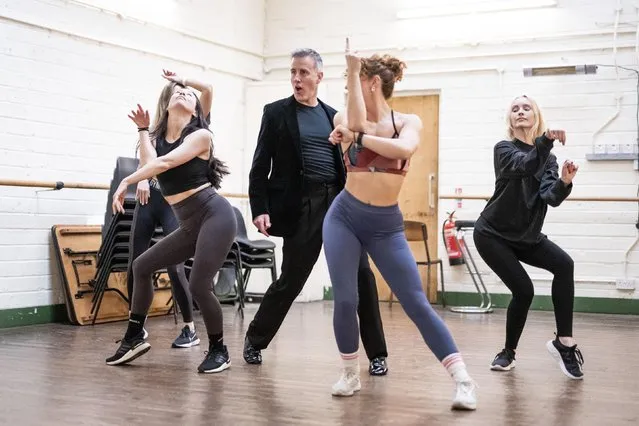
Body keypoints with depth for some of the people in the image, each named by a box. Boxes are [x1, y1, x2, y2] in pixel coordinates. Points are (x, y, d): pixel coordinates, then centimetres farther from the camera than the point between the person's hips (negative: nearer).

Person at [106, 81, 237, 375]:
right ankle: (135, 337, 22)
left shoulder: (201, 135, -5)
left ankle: (219, 350, 6)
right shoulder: (159, 138, 14)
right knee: (142, 266, 10)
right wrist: (143, 130, 2)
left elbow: (165, 163, -17)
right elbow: (149, 163, -8)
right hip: (190, 225, 8)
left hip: (215, 215, -8)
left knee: (198, 285, -15)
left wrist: (126, 182, -14)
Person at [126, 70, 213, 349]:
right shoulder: (153, 131, 14)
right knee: (135, 265, 2)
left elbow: (208, 90, -2)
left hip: (175, 203, -3)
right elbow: (144, 162, 2)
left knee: (174, 266, -12)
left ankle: (190, 330, 1)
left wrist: (180, 79, 7)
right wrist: (141, 179, -17)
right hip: (149, 200, 3)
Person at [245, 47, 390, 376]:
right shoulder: (276, 113, 4)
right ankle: (255, 340, 25)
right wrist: (259, 209, -10)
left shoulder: (333, 115, 14)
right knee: (290, 281, 2)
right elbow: (260, 167, 0)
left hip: (339, 202, 3)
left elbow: (345, 165, 16)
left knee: (361, 275, -4)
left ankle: (376, 354, 5)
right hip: (300, 207, -3)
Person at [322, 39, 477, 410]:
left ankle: (464, 380, -4)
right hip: (345, 217, 1)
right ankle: (351, 374, 15)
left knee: (417, 304, -6)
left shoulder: (409, 121, -2)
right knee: (345, 300, -8)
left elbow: (404, 148, -25)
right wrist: (350, 70, -22)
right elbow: (357, 125, -26)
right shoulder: (345, 119, -1)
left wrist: (358, 137, -21)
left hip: (387, 226, -1)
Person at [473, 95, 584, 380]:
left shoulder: (548, 157, 3)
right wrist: (545, 141, -49)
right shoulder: (504, 149, -7)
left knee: (564, 264, -21)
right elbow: (524, 167, -31)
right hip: (492, 233, -4)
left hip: (526, 234, 4)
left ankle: (564, 342, -18)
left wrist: (564, 183, -37)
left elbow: (551, 197, -15)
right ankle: (508, 352, 11)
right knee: (523, 290, -13)